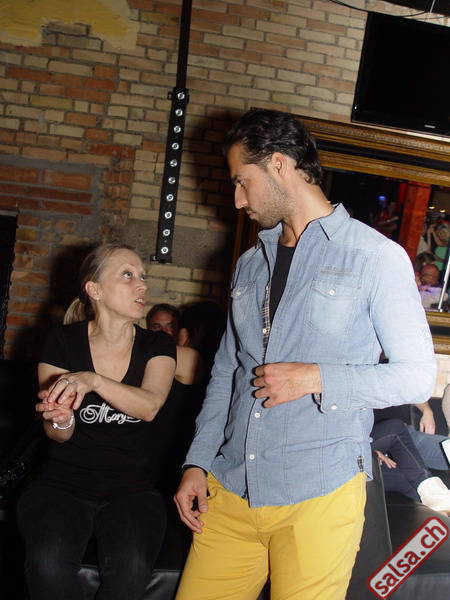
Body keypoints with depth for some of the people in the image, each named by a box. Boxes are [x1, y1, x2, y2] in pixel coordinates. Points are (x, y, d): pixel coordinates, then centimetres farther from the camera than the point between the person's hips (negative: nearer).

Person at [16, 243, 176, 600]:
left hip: (132, 490, 1)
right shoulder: (64, 341, 0)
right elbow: (60, 435, -2)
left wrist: (93, 380, -34)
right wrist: (60, 420, -27)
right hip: (63, 484, 0)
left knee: (131, 567, -28)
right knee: (49, 563, -30)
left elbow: (149, 406, -18)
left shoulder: (157, 345, 3)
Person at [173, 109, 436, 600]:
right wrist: (197, 463, 9)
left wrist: (316, 379, -15)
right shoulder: (249, 264, 14)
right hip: (230, 491, 5)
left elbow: (418, 375, -5)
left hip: (319, 497, -5)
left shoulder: (376, 256, -4)